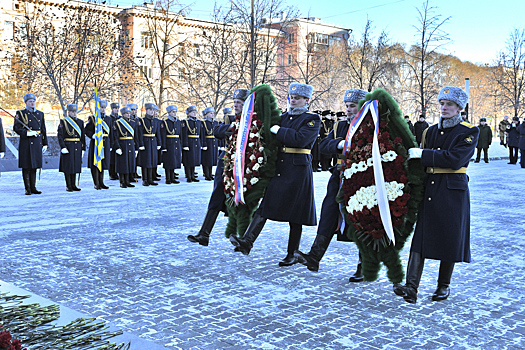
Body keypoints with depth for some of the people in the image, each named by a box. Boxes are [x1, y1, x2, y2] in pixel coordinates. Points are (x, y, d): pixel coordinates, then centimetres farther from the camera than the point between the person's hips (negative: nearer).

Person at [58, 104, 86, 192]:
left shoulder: (80, 122, 13)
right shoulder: (63, 122, -2)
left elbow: (83, 136, 14)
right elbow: (60, 136, -7)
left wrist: (83, 148, 10)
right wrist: (63, 147, -16)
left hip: (77, 147, 5)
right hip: (67, 147, -4)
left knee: (75, 166, 7)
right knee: (68, 166, -2)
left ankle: (73, 185, 15)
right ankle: (68, 186, 5)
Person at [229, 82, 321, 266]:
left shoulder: (312, 119, -3)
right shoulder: (283, 116, 15)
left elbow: (300, 139, -20)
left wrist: (277, 130, -15)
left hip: (298, 170, -5)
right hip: (278, 167, 5)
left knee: (295, 213, 3)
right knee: (266, 205, -2)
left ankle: (293, 254, 14)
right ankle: (247, 242, -8)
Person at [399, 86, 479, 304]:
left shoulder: (469, 132, -2)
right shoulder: (431, 131, 14)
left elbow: (455, 159, -17)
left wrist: (423, 154, -18)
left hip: (453, 191, -4)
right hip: (429, 189, 4)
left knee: (450, 237, 4)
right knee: (421, 235, -5)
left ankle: (444, 286, 21)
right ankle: (411, 287, -10)